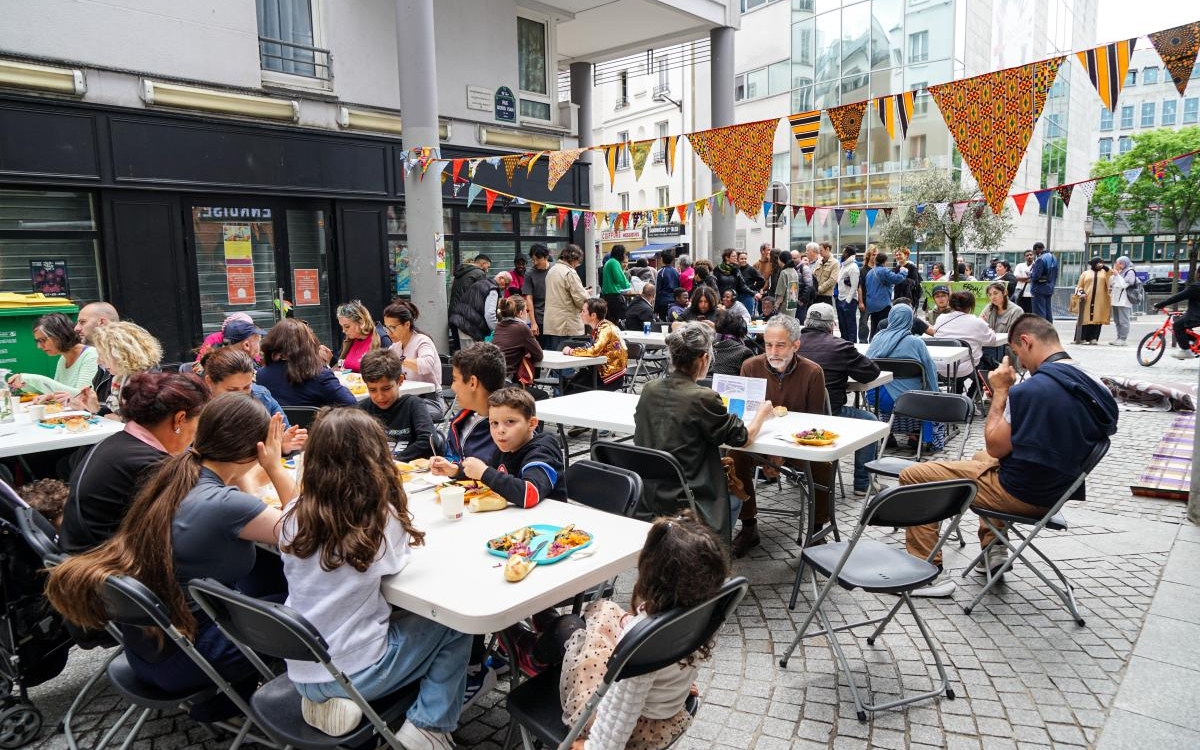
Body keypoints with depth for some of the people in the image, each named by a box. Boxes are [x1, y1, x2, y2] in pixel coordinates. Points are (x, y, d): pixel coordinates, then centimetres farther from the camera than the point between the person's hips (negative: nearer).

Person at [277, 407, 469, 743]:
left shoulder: (294, 516, -8)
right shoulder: (382, 518, -19)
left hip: (300, 671, 5)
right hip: (356, 674, -5)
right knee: (454, 624, 13)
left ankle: (321, 696, 16)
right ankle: (426, 729, 10)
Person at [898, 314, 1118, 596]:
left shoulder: (1029, 390, -26)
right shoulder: (1094, 386, -1)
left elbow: (995, 447, -15)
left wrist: (1001, 391, -8)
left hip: (1020, 493, -9)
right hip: (1056, 490, 9)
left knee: (913, 476, -3)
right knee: (981, 457, 38)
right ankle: (993, 550, 31)